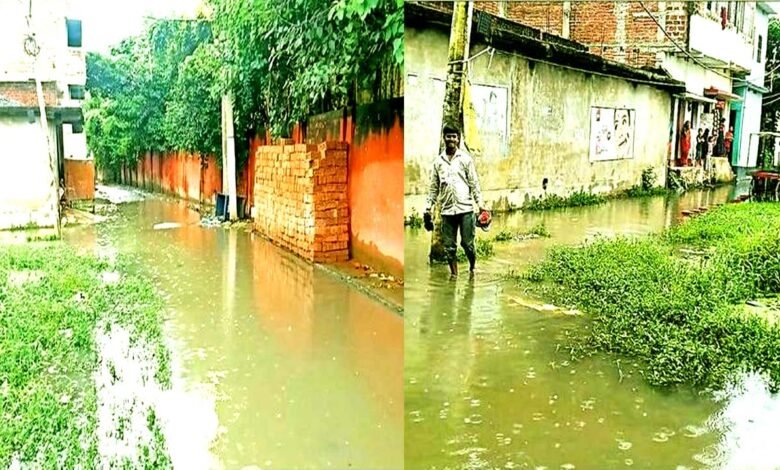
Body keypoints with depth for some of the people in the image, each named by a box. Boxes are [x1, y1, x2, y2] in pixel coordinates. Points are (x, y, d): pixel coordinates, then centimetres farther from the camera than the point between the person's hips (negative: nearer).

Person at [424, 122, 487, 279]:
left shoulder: (466, 159, 5)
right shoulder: (438, 161, 11)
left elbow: (474, 183, 2)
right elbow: (433, 187, 13)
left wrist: (481, 204, -6)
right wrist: (428, 208, 8)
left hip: (465, 209, -2)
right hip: (447, 211, 2)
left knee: (467, 244, 0)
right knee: (449, 247, 3)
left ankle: (472, 268, 25)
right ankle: (454, 275, 15)